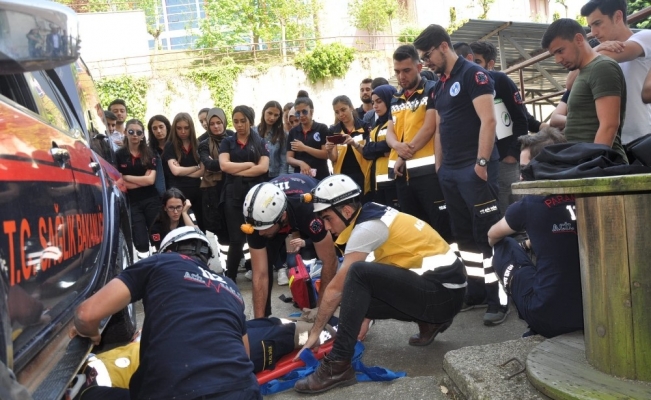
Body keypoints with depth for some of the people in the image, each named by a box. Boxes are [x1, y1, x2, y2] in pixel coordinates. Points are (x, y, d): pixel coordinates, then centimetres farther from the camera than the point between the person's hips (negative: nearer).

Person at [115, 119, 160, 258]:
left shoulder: (150, 154, 7)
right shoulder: (119, 155, 2)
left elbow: (151, 180, -6)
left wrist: (126, 177, -7)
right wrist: (143, 180, -8)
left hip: (151, 200, 1)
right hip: (132, 202, -1)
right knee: (141, 242, -8)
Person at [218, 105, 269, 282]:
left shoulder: (260, 142, 8)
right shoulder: (227, 142, 11)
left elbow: (263, 168, -7)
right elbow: (224, 165, -6)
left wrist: (237, 171, -8)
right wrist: (250, 164, -6)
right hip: (233, 194, 1)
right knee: (236, 239, 2)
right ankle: (230, 278, 11)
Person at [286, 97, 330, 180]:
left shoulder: (322, 128, 2)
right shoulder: (293, 132, 10)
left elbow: (327, 154, -7)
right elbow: (289, 158, 6)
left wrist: (304, 148, -15)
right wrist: (301, 163, -16)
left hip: (320, 177, -2)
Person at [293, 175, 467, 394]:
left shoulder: (367, 227, -15)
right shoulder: (375, 216, 11)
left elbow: (336, 288, -12)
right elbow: (380, 272, 18)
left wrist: (314, 333, -4)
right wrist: (364, 316, 17)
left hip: (443, 292, -10)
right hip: (443, 289, 10)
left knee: (358, 273, -24)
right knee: (354, 294, 12)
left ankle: (338, 364, -21)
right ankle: (430, 322, 18)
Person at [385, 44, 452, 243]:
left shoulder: (432, 90, -1)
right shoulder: (395, 100, 18)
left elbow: (429, 127, -9)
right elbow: (389, 132, 12)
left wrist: (404, 157, -7)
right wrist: (398, 146, -12)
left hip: (427, 168, -6)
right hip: (402, 171, 7)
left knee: (441, 226, -5)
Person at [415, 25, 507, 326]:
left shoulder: (473, 74, -6)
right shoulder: (438, 87, 18)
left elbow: (488, 119, -15)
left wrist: (482, 162, -19)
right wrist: (439, 166, 15)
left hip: (474, 169, -9)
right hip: (450, 171, 9)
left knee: (487, 234, -6)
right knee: (464, 236, 12)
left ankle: (499, 300, 0)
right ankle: (476, 292, 21)